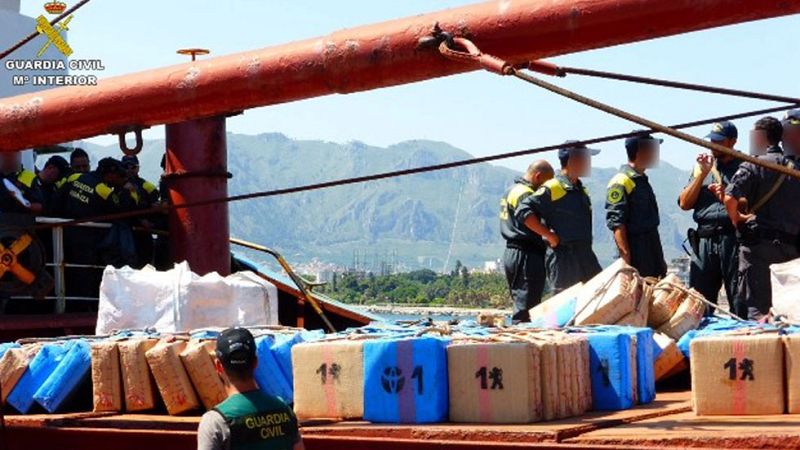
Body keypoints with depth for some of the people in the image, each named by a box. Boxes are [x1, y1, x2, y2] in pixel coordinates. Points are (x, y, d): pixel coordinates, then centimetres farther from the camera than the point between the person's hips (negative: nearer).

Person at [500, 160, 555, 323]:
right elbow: (526, 215, -33)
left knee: (521, 303, 15)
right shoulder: (525, 193, -13)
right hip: (527, 255, -10)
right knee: (526, 306, -10)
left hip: (512, 252, 10)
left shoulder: (512, 190, 20)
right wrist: (548, 234, -33)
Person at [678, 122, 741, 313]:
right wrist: (702, 174, 3)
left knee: (740, 301, -3)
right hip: (704, 240, 5)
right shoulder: (703, 166, 19)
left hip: (732, 238, -4)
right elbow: (684, 203, 10)